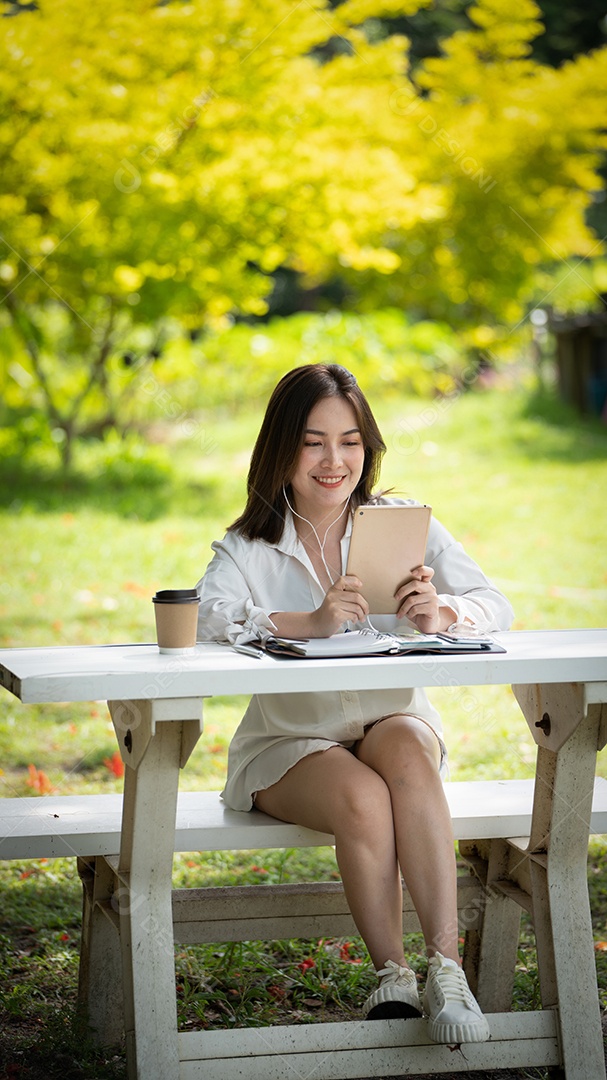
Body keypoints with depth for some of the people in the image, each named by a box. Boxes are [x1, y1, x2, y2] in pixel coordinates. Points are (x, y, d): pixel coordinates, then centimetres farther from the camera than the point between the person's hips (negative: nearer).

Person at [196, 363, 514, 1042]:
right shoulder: (248, 547, -3)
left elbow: (495, 606, -7)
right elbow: (204, 618, -24)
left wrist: (440, 613, -32)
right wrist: (308, 622, -41)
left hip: (391, 716, 1)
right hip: (290, 738, -1)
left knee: (407, 750, -34)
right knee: (362, 797, -33)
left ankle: (446, 969, -36)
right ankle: (392, 977, -16)